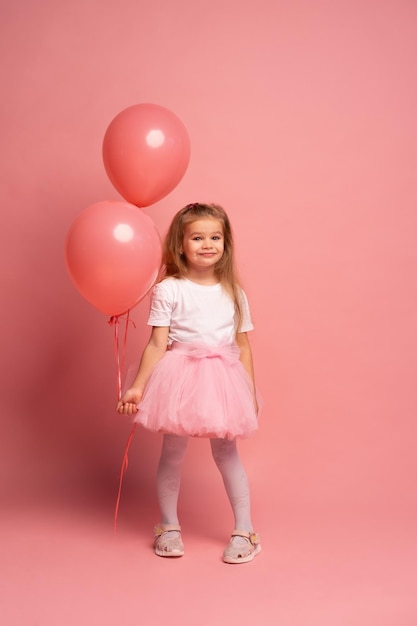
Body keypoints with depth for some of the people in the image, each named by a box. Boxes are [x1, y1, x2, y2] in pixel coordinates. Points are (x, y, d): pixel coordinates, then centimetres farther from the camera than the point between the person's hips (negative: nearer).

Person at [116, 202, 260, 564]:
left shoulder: (234, 293, 7)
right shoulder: (168, 290, -3)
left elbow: (244, 347, 10)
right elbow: (157, 344, -4)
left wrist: (251, 392, 8)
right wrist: (138, 387, -9)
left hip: (222, 379, 2)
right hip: (179, 378, -2)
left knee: (226, 453, 6)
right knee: (173, 453, 8)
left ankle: (244, 530, 18)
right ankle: (169, 527, 26)